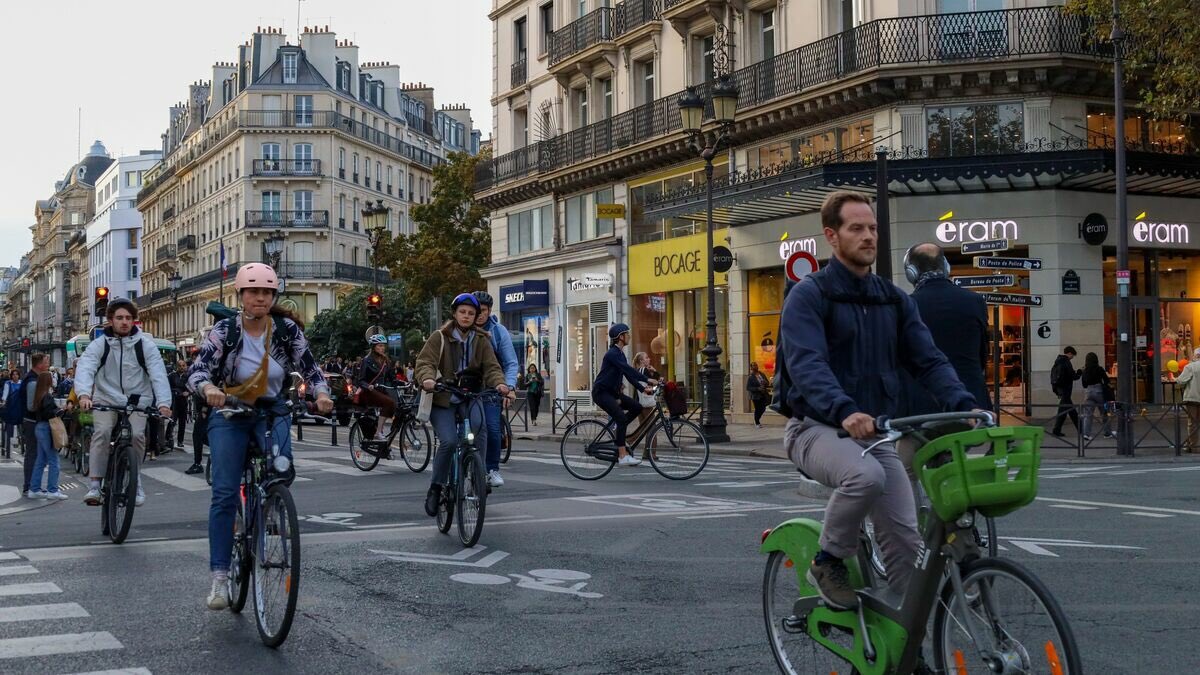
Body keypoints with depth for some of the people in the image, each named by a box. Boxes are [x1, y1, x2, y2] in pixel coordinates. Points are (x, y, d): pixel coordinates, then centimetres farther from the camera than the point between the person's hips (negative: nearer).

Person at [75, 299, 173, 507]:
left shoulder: (145, 344, -5)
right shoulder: (99, 344, -4)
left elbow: (158, 373, -14)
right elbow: (84, 369, -18)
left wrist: (163, 402, -29)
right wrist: (84, 394, -39)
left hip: (137, 401, 0)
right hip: (106, 400, 0)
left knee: (137, 434, -21)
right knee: (102, 432, -24)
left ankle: (135, 480, 4)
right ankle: (95, 484, -17)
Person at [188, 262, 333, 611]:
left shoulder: (287, 329, -6)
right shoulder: (224, 331, -11)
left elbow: (309, 368, -2)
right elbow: (197, 372, -18)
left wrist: (321, 393, -23)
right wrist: (209, 389, -40)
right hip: (230, 415, -1)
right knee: (224, 494, -10)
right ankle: (219, 577, -6)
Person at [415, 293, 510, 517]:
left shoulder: (481, 340, 9)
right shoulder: (439, 337, 2)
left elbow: (491, 366, -1)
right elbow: (425, 362, -9)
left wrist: (499, 383, -23)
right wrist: (427, 379, -32)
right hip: (443, 398, -2)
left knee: (480, 424, -31)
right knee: (449, 441, -21)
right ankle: (435, 488, 0)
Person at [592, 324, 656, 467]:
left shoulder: (620, 353, 14)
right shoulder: (612, 353, -17)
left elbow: (628, 373, 14)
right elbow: (629, 369, -27)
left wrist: (642, 388, 4)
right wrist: (647, 380, -32)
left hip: (612, 392, 10)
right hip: (601, 392, -10)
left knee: (637, 407, -2)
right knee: (621, 418, -22)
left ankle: (617, 431, 8)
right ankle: (622, 456, -23)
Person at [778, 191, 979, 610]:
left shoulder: (894, 300, 12)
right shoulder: (808, 296, -7)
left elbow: (928, 359, 3)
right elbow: (806, 364, -23)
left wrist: (964, 404, -17)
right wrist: (845, 411, -42)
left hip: (876, 433, 6)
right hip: (817, 427, -6)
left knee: (905, 542, -5)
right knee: (866, 475, -36)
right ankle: (827, 563, -11)